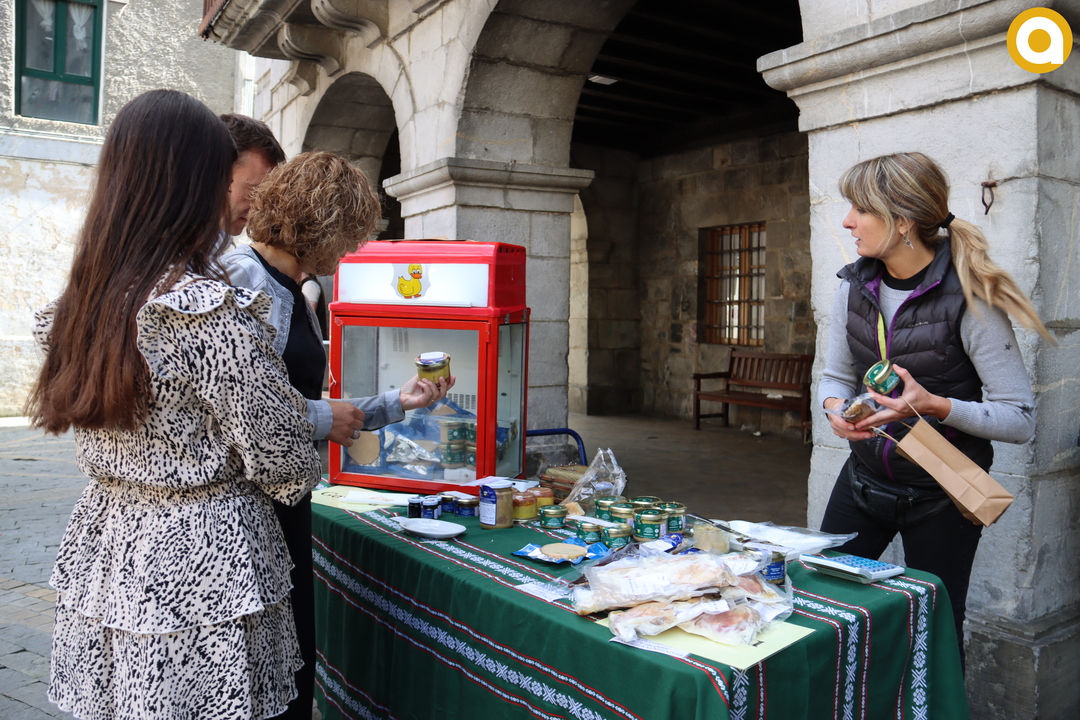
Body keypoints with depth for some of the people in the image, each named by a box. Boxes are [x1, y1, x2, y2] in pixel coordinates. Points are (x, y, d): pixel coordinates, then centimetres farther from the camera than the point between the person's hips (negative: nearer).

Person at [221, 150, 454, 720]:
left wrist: (397, 402, 16)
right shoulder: (243, 277, -15)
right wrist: (323, 419, -15)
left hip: (287, 502, 9)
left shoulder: (294, 295, 15)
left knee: (293, 659, 18)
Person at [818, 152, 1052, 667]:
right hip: (865, 479, 5)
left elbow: (1020, 419, -16)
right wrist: (836, 406, -12)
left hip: (941, 496, -5)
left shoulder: (967, 298, -18)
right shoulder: (855, 286, -1)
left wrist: (935, 406, -30)